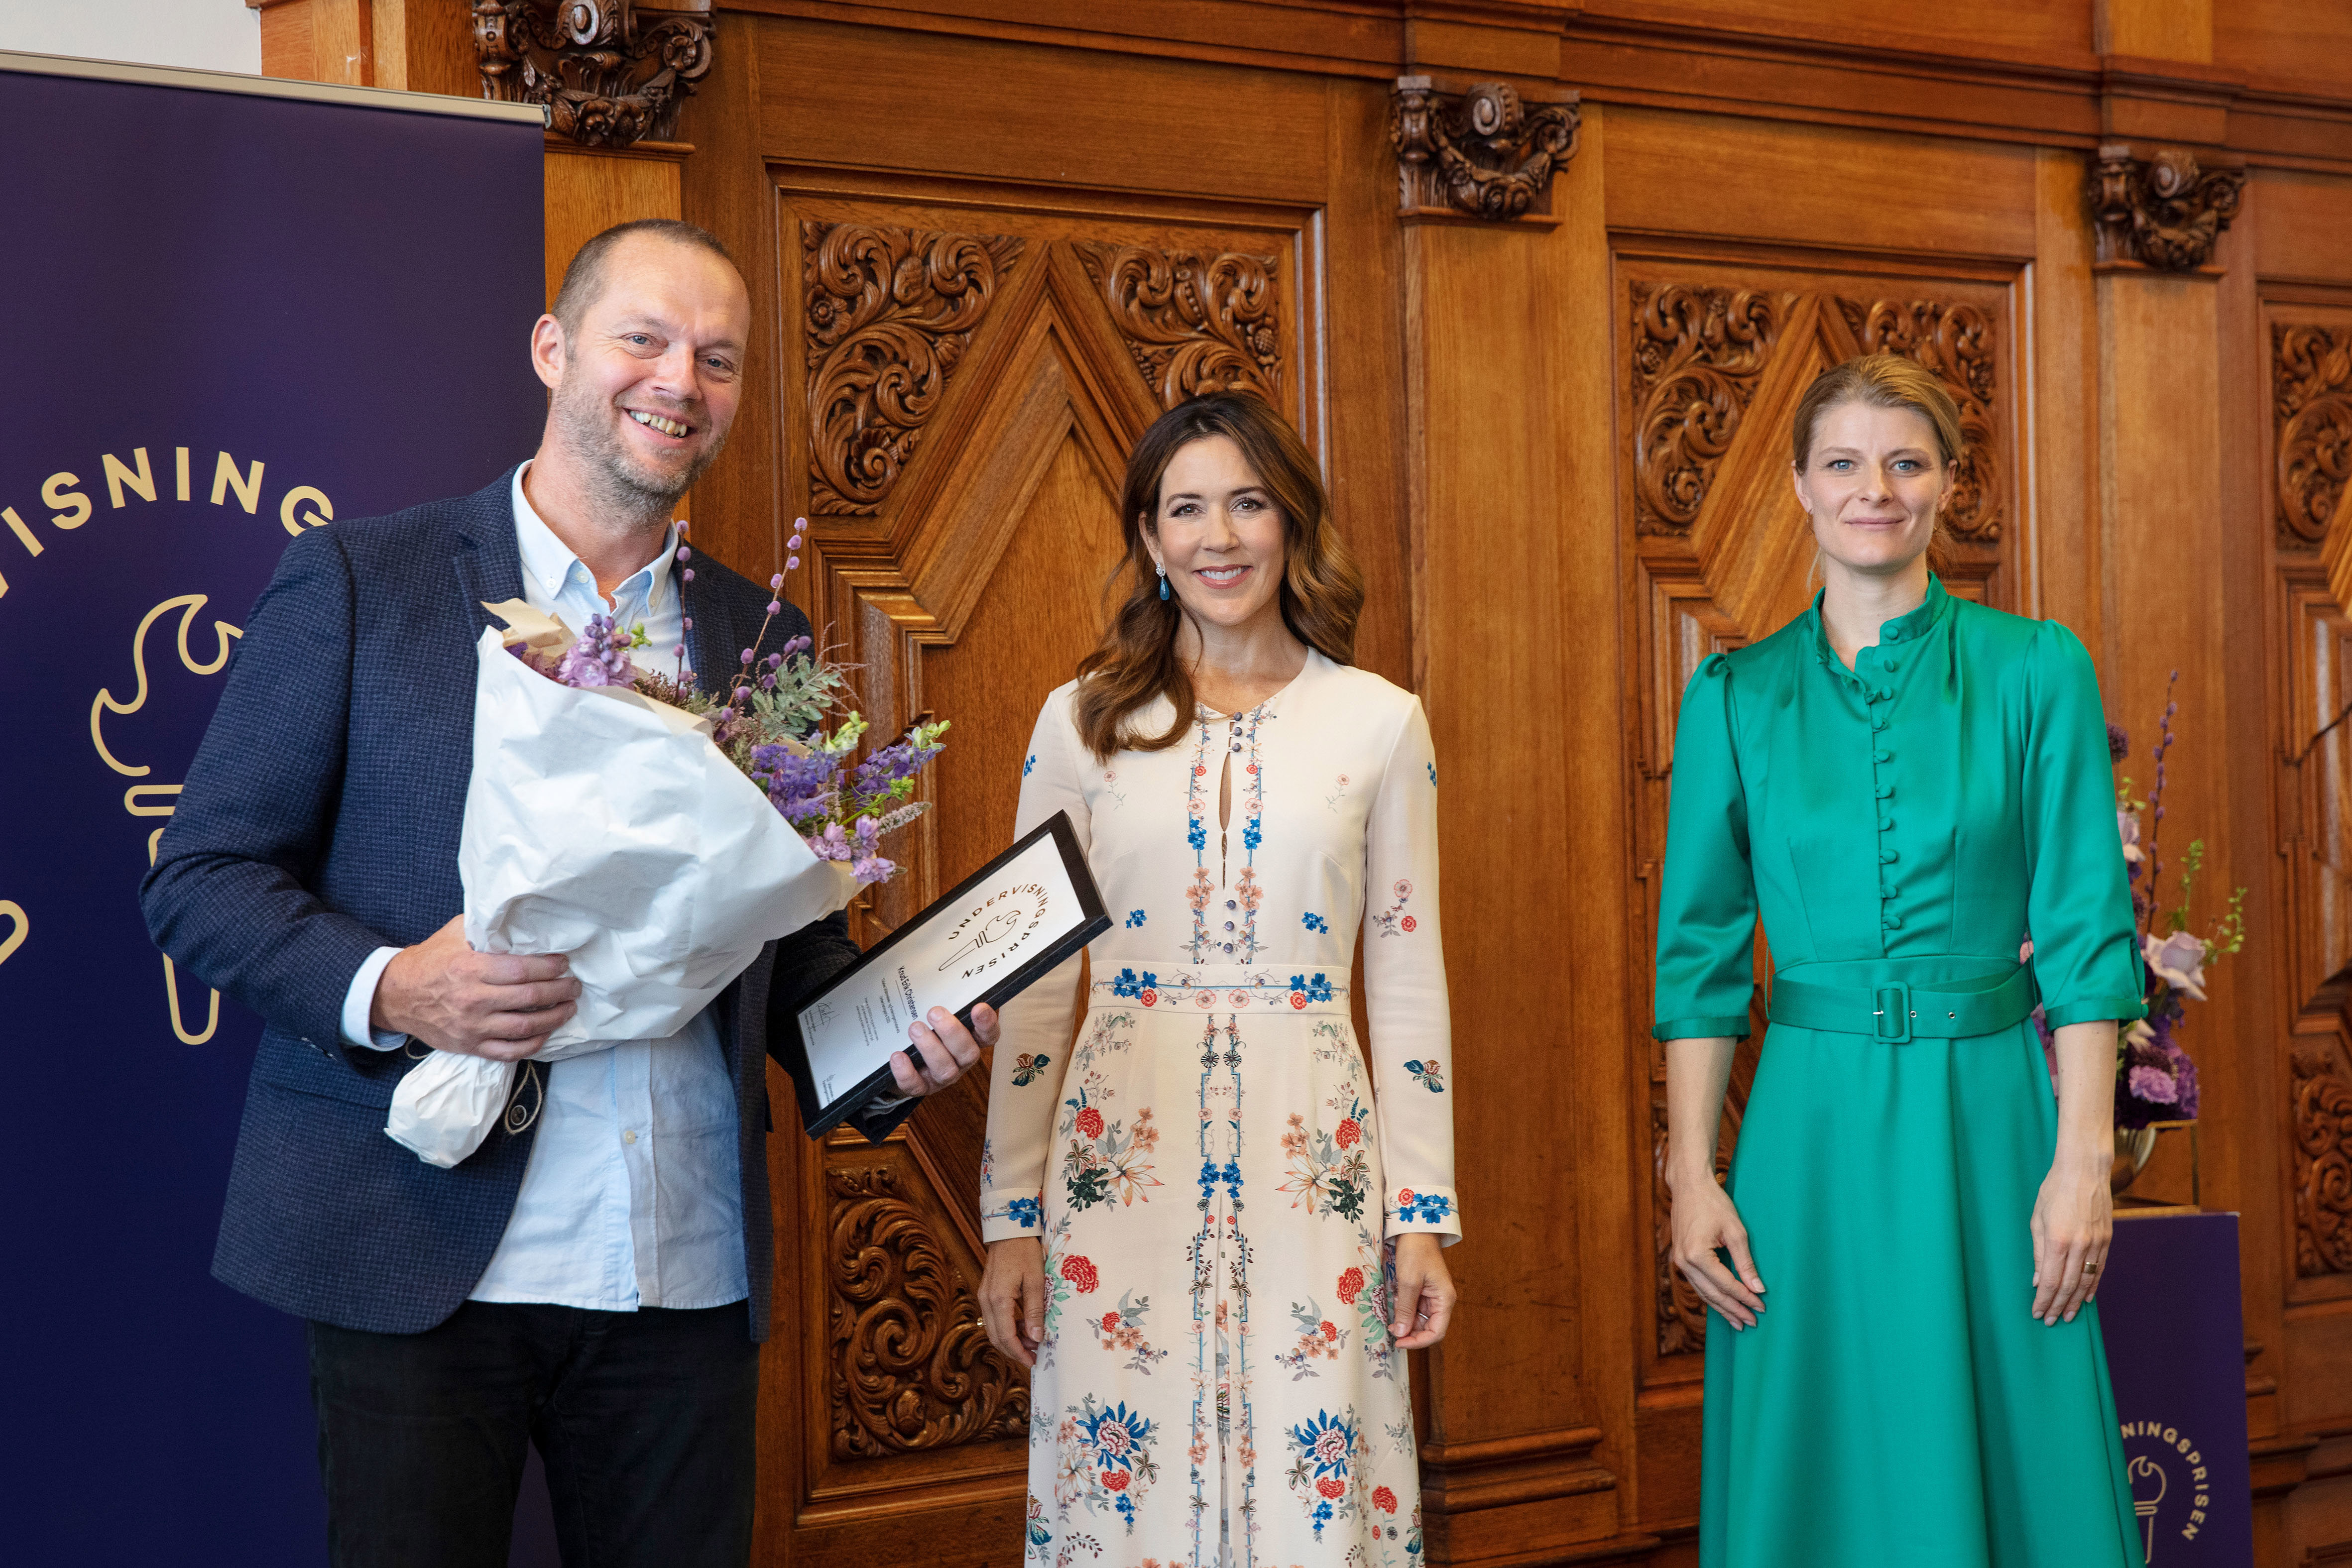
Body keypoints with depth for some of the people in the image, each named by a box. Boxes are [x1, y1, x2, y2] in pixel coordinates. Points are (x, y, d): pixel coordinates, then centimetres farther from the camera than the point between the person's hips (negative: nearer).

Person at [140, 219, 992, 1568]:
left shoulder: (768, 639, 13)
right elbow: (203, 877, -1)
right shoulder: (358, 582, 1)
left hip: (689, 1279, 4)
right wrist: (389, 989, -18)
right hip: (418, 1262, -3)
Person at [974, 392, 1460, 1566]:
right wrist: (1009, 1218, 2)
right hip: (1123, 1154, 0)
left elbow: (1408, 977, 7)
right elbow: (1033, 982, 6)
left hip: (1312, 1157, 0)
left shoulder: (1379, 722, 5)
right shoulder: (1082, 720, 5)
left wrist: (1425, 1214, 3)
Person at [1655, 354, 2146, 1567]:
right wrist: (1691, 1174, -2)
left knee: (2011, 1465, 5)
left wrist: (2083, 1158, -8)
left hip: (1987, 1115, -1)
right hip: (1810, 1120, 1)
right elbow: (1701, 950, 5)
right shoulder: (1736, 696, 4)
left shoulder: (2036, 671, 1)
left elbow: (2085, 929, -2)